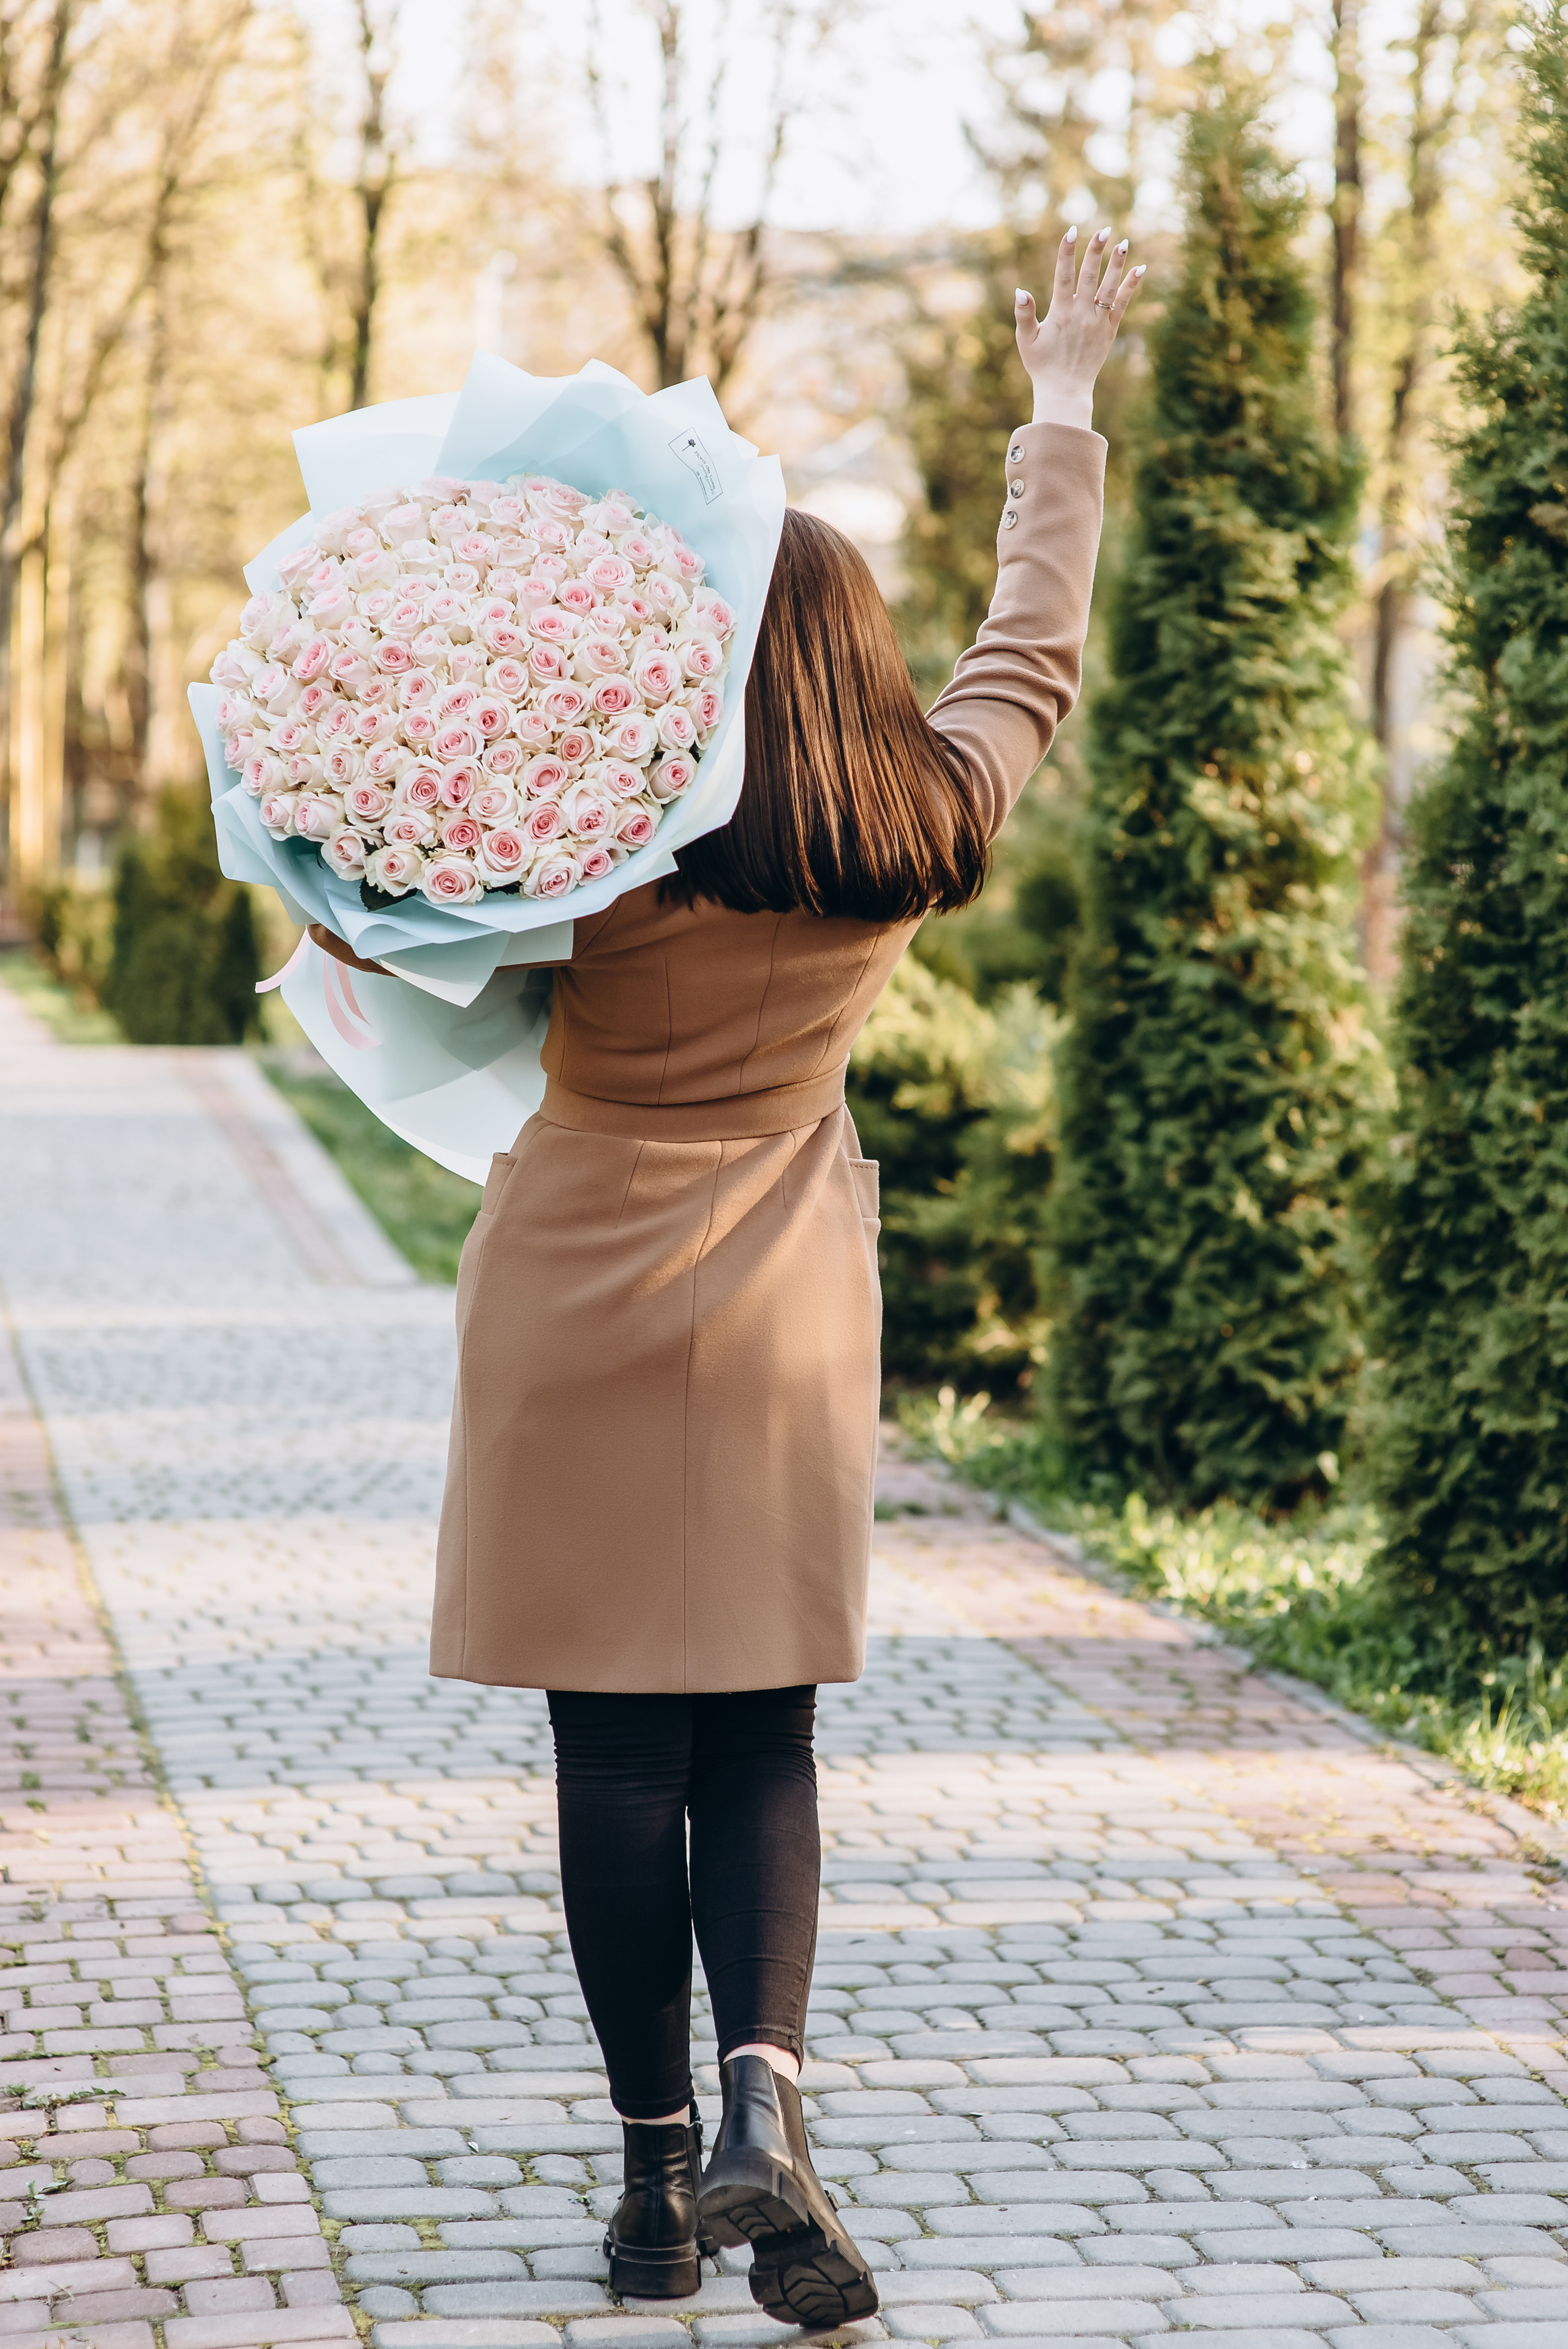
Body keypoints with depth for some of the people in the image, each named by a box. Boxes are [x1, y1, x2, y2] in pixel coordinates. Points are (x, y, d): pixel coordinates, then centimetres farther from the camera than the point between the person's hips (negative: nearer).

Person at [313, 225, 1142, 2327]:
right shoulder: (916, 843, -3)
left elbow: (373, 939, -15)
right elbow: (1034, 648, 14)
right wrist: (1064, 412, 24)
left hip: (585, 1312, -3)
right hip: (787, 1326, 3)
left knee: (619, 1746, 3)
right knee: (760, 1740, 10)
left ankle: (661, 2166, 8)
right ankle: (764, 2102, -10)